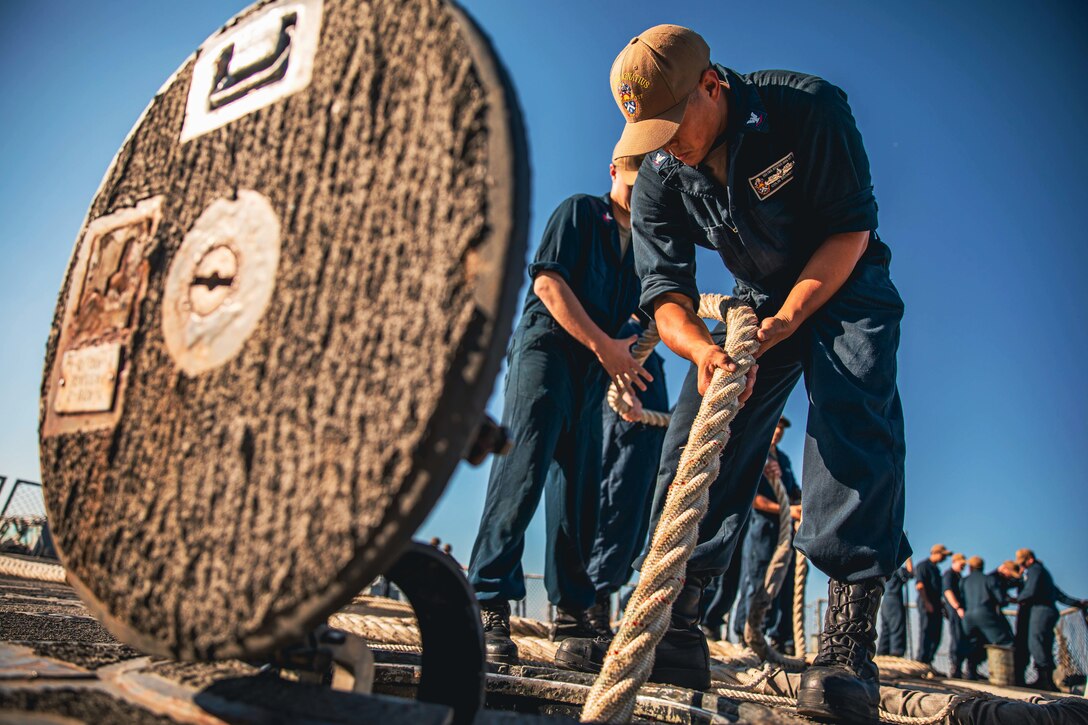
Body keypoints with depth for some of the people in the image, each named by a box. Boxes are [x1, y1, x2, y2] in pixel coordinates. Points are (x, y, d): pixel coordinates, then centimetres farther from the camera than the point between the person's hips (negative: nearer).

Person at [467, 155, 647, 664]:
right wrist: (602, 343, -13)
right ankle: (490, 602, -19)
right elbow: (547, 281, -7)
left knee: (579, 494, 5)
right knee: (524, 469, -20)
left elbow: (642, 319, 21)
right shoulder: (581, 211, 7)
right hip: (546, 344, -6)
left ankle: (572, 609, 12)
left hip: (594, 372, 7)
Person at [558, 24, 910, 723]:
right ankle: (676, 631, -9)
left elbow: (851, 229, -17)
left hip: (844, 287, -3)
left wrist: (787, 319, -27)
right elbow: (666, 292, -17)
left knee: (853, 425, -28)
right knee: (697, 437, -12)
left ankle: (848, 645, -26)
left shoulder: (809, 107, -21)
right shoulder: (659, 177, -12)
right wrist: (702, 348, -39)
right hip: (758, 300, 4)